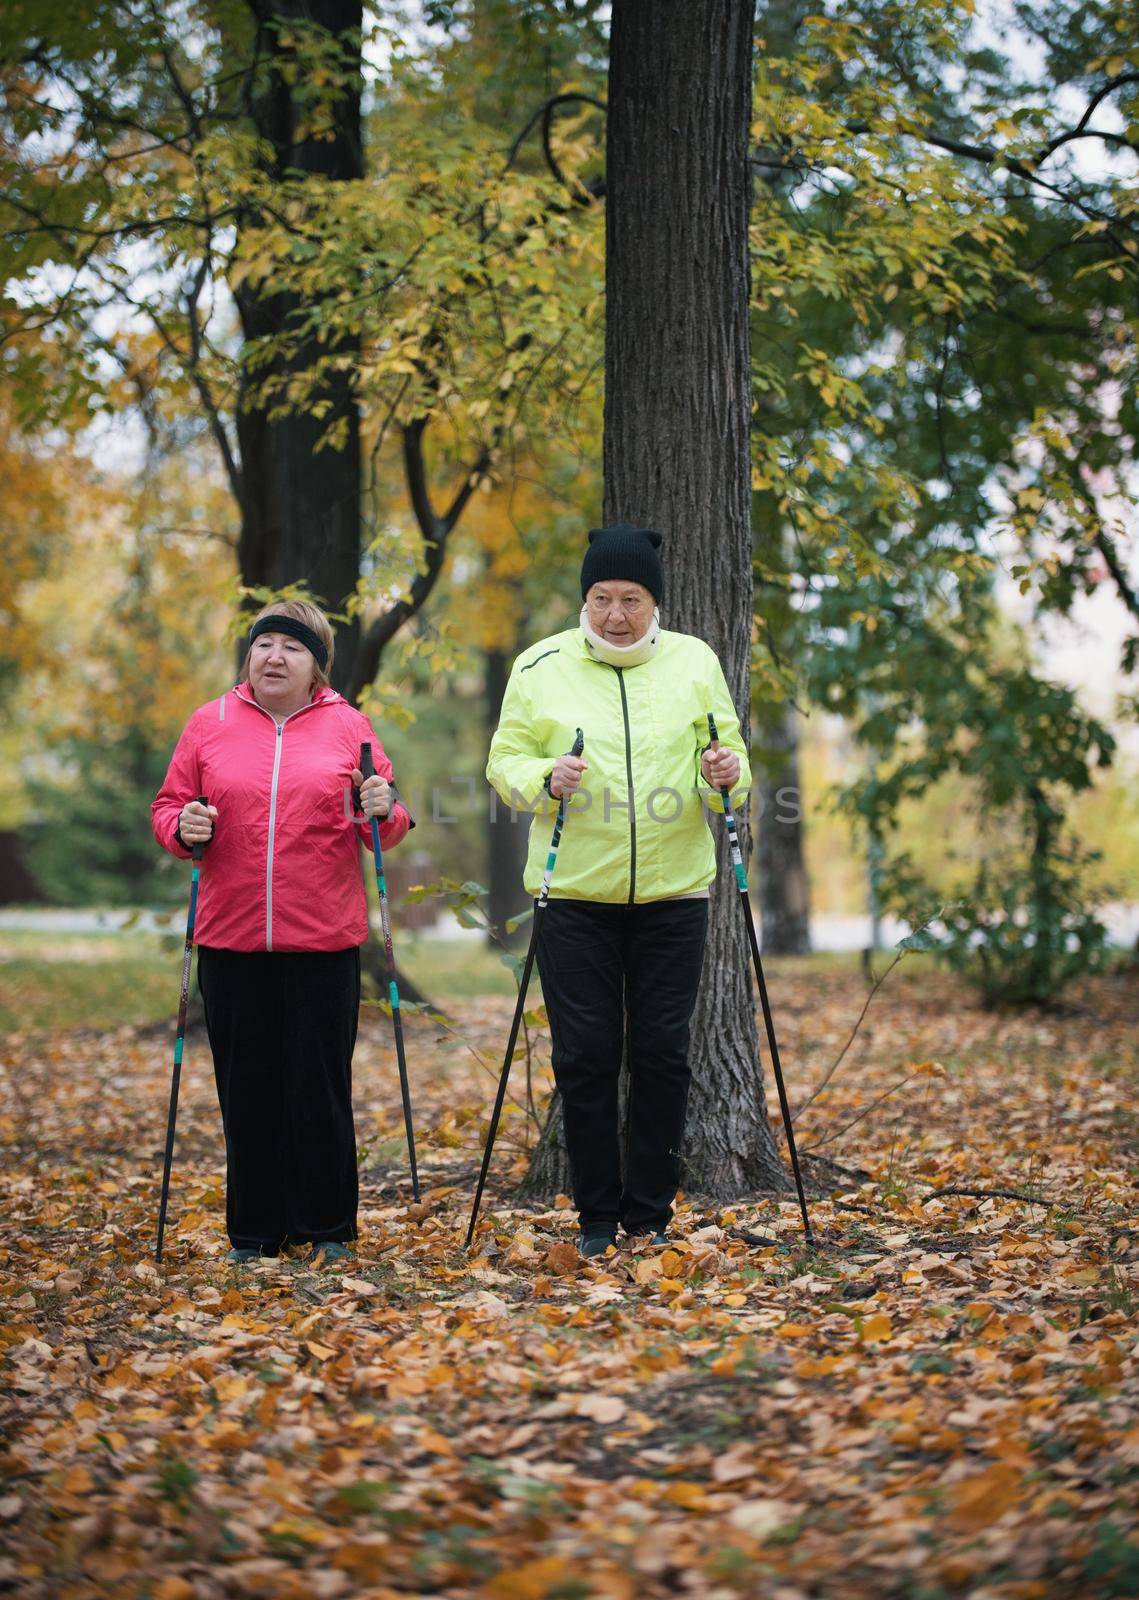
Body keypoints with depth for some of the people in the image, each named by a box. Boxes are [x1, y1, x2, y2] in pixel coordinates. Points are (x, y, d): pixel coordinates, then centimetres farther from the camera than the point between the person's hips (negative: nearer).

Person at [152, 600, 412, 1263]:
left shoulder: (348, 725, 6)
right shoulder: (210, 724, 8)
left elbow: (385, 828, 8)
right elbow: (168, 807, 11)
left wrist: (384, 812, -14)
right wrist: (183, 828, -11)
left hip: (323, 938, -1)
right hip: (232, 938, 1)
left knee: (321, 1085, 1)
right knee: (247, 1087, 6)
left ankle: (328, 1227, 14)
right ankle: (254, 1231, 17)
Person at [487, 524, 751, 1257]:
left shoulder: (695, 662, 6)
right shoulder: (541, 666, 2)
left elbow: (728, 758, 6)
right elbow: (505, 762, 1)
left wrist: (725, 773, -17)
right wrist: (546, 778, -20)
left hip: (673, 894, 1)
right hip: (575, 894, -1)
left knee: (662, 1055, 3)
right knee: (585, 1057, 2)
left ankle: (651, 1211, 16)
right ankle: (598, 1214, 14)